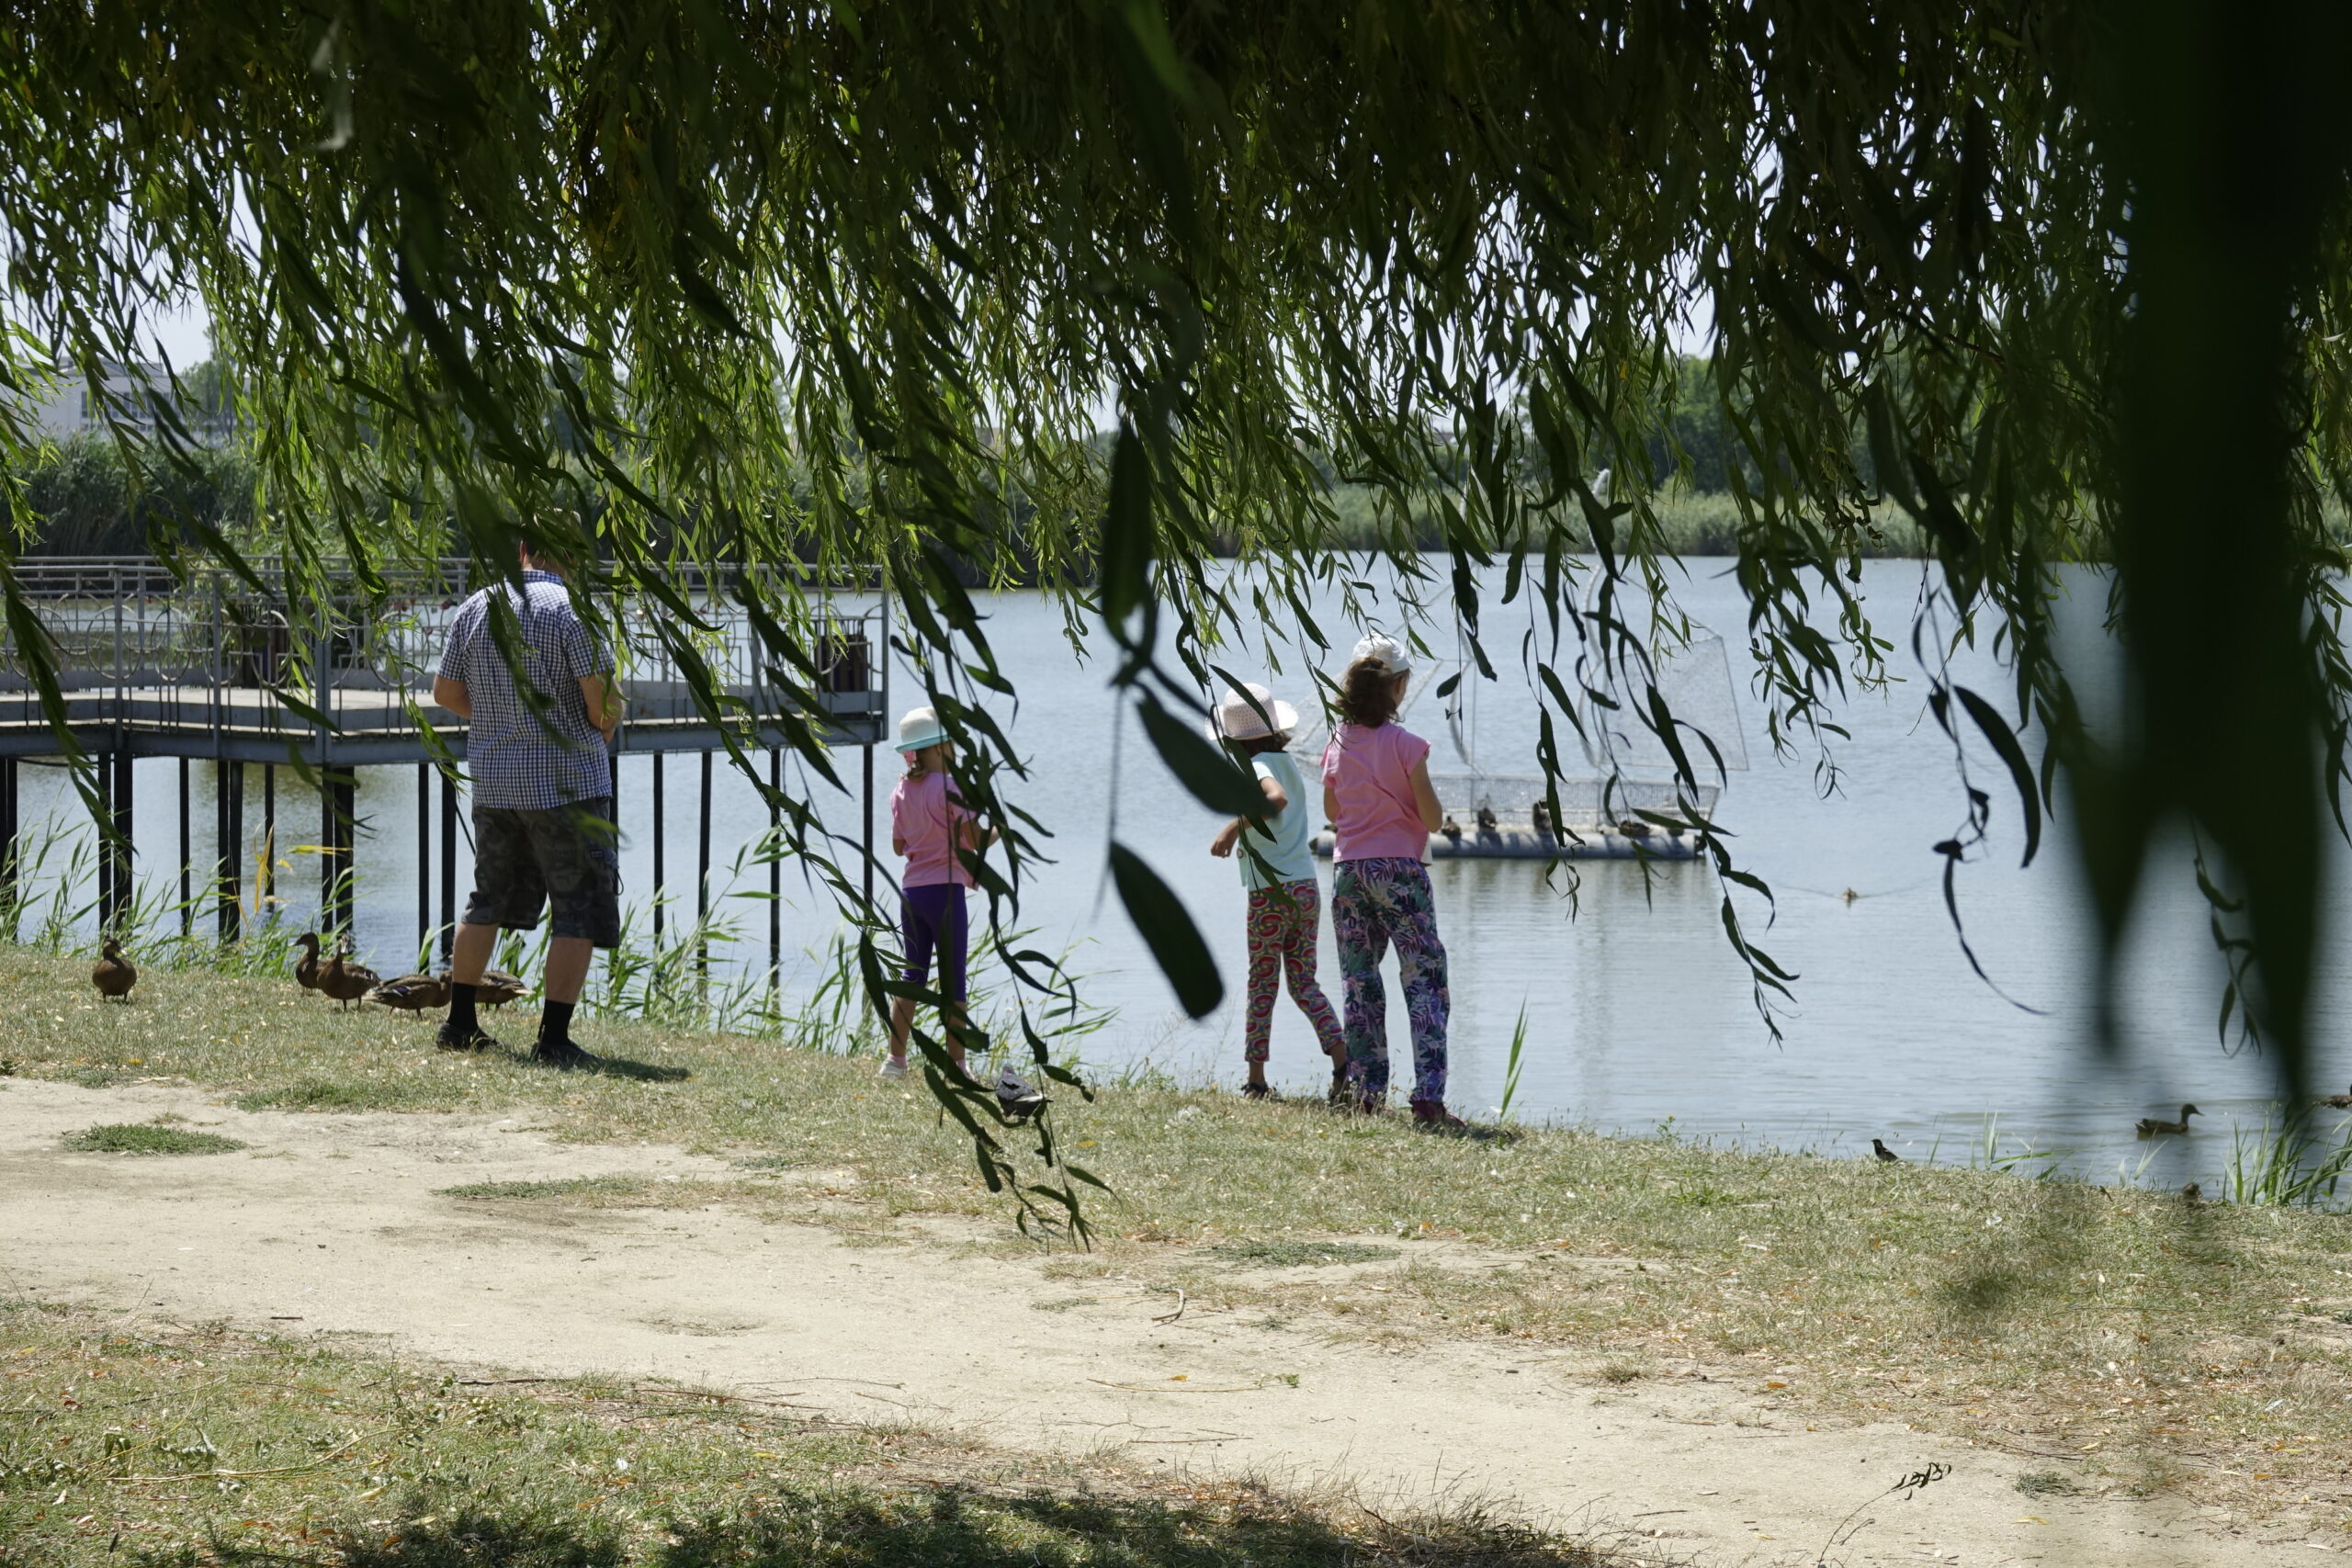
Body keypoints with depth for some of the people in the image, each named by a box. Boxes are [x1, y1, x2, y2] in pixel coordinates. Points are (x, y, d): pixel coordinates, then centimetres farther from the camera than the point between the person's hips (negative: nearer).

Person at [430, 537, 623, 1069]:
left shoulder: (477, 607, 5)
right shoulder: (572, 610, -13)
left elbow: (445, 692, 11)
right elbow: (603, 699, -18)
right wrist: (603, 732, 4)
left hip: (494, 781, 6)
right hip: (566, 782, -6)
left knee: (490, 901, 21)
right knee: (582, 911, -1)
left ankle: (459, 1024, 26)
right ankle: (554, 1040, -9)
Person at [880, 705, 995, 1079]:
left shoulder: (902, 791, 9)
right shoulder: (947, 788, -11)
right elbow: (976, 840, -13)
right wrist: (1001, 830, 7)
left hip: (910, 890, 6)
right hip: (945, 890, -6)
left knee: (913, 977, 12)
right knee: (953, 981, -1)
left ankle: (895, 1059, 9)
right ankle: (956, 1063, 0)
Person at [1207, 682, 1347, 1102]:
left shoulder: (1258, 765, -10)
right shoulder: (1287, 762, 12)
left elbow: (1277, 798, -32)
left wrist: (1234, 825, -32)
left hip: (1272, 893, -7)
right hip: (1307, 888, 7)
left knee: (1262, 985, 2)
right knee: (1304, 982, 11)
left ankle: (1256, 1079, 5)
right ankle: (1341, 1058, -5)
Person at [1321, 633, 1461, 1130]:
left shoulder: (1337, 745, 4)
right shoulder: (1404, 744, -12)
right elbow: (1433, 819, -9)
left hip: (1348, 870, 5)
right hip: (1398, 867, -5)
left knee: (1359, 984, 11)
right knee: (1425, 981, -4)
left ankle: (1366, 1093, 10)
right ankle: (1428, 1097, -13)